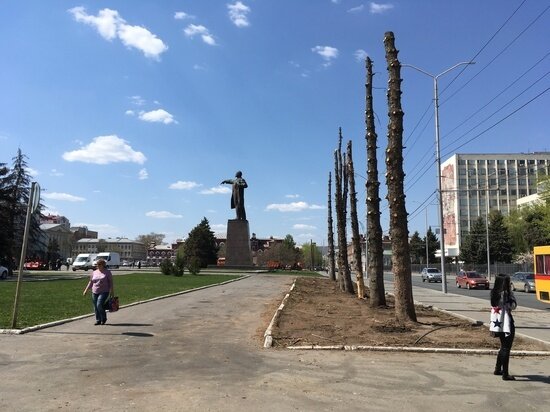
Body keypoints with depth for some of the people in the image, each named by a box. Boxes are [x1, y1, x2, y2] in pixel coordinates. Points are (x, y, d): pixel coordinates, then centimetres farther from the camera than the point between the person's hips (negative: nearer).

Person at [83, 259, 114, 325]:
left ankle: (104, 318, 3)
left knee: (99, 305, -17)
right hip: (95, 292, 5)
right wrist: (86, 290, 9)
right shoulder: (94, 272, 11)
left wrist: (112, 291, -4)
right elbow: (91, 282, 17)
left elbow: (111, 282, 1)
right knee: (96, 307, 4)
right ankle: (98, 320, 17)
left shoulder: (107, 272, 1)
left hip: (104, 292, -5)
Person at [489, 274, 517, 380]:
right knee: (506, 348, -1)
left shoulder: (495, 294, 5)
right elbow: (513, 306, -11)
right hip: (506, 324, -8)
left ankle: (498, 369, 31)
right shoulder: (506, 294, -17)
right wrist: (511, 291, -5)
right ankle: (505, 374, 4)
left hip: (497, 324, 8)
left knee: (503, 347, 22)